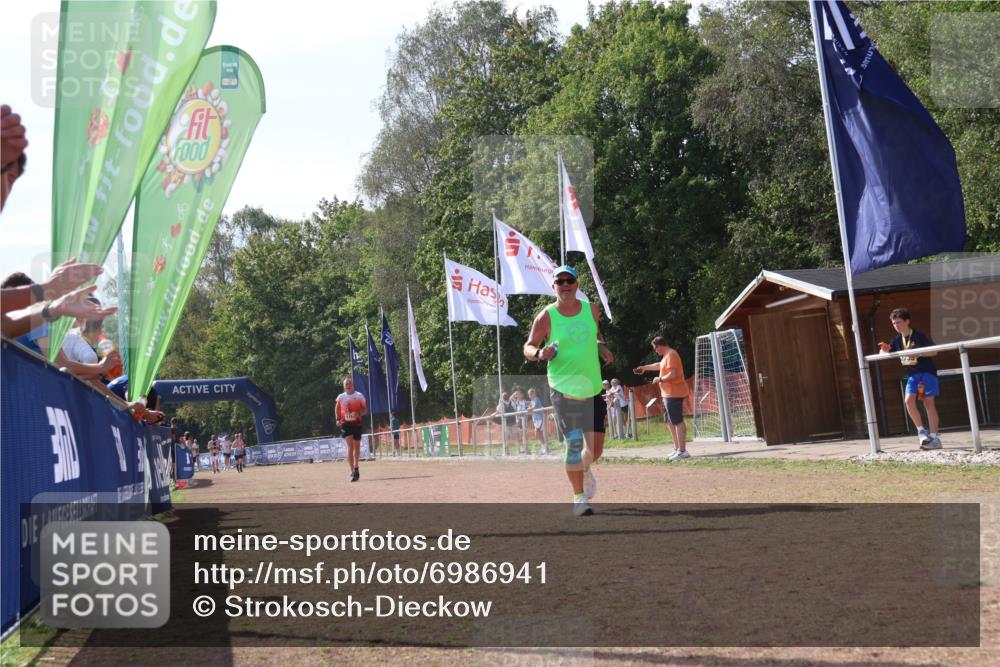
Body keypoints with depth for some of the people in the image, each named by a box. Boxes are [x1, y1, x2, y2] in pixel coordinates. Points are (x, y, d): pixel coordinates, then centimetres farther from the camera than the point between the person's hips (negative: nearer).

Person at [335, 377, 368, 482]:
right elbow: (337, 408, 19)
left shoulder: (359, 396, -1)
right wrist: (338, 419, 7)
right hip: (346, 424, -1)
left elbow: (365, 410, 0)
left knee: (357, 447, 13)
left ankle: (356, 467, 35)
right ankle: (353, 472, -17)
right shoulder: (340, 397, 2)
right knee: (350, 447, -13)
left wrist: (359, 413, -20)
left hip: (357, 424, 1)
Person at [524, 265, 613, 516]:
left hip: (593, 389, 4)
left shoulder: (591, 310, 6)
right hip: (563, 390, -4)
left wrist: (602, 348, 3)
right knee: (574, 444, -9)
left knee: (596, 448, 6)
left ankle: (584, 470, 40)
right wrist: (539, 353, -21)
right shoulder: (546, 317, -6)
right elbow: (528, 347, 0)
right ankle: (579, 497, 5)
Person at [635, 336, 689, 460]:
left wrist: (660, 379, -11)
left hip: (673, 394, -11)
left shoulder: (670, 355, -15)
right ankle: (677, 448, 21)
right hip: (668, 394, 11)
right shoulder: (666, 356, 16)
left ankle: (682, 451, -11)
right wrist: (645, 368, 41)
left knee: (677, 421, -11)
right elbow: (659, 366, 36)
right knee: (669, 421, 16)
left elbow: (673, 374, -24)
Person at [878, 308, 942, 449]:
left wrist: (918, 354, -22)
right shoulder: (897, 340, 7)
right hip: (912, 375, 5)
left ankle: (935, 438, -1)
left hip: (927, 372, -5)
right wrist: (884, 348, -13)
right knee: (908, 401, -14)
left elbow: (934, 352, -8)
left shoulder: (919, 336, -9)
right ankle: (921, 431, -2)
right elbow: (888, 353, 9)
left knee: (929, 403, -5)